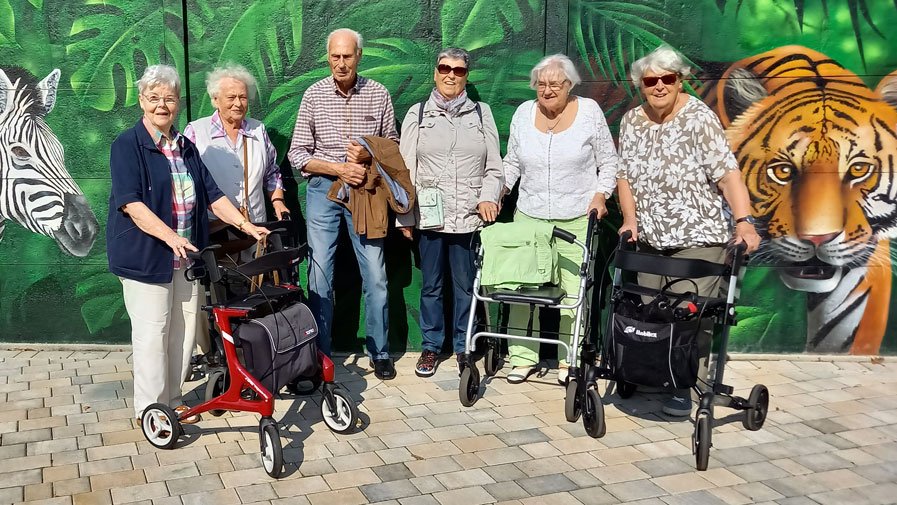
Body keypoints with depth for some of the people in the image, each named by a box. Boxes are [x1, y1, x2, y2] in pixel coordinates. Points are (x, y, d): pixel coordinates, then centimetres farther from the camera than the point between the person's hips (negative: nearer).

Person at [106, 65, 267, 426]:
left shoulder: (186, 148, 14)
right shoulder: (127, 145, -7)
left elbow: (212, 196, 13)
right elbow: (131, 203, -18)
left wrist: (246, 226, 0)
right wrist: (169, 236, -30)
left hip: (186, 254, 6)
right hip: (145, 254, -6)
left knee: (184, 329, 9)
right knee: (152, 331, -2)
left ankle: (172, 399, 23)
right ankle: (150, 408, 11)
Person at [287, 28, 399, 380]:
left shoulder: (378, 94, 1)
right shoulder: (314, 95, 0)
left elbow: (393, 146, 8)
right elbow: (297, 154, 0)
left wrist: (368, 155, -13)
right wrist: (339, 169, -13)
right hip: (323, 190, 0)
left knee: (375, 275, 1)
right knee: (319, 276, 3)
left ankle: (379, 352, 16)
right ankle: (320, 353, 16)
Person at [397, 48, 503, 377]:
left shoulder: (481, 113, 10)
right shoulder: (418, 114, 9)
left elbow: (494, 167, 9)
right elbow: (405, 169, 6)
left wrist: (488, 197, -9)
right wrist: (404, 217, 2)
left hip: (470, 216, 0)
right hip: (429, 216, 0)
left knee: (466, 285, 5)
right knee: (431, 285, 7)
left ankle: (464, 347, 18)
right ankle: (430, 346, 21)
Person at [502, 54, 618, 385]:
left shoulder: (589, 111, -1)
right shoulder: (524, 113, 6)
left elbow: (608, 162, 5)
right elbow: (512, 163, 15)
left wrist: (601, 195, -8)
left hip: (577, 219, -2)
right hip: (529, 215, 3)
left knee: (574, 289, 0)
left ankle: (569, 360, 12)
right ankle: (523, 357, 11)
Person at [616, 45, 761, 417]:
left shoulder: (698, 118, -11)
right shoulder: (631, 121, 7)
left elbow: (727, 173, -18)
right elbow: (624, 175, 12)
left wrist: (744, 222, -28)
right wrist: (630, 219, -1)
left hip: (697, 239, -5)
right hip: (649, 240, 6)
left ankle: (686, 386, 5)